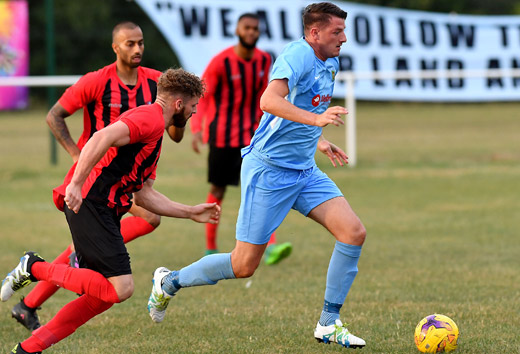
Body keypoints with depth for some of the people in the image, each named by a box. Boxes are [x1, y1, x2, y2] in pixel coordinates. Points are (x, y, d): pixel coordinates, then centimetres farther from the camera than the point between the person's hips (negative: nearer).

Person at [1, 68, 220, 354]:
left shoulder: (156, 134, 26)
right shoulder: (151, 118, -8)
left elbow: (144, 195, 27)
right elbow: (103, 137, -25)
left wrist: (192, 213, 28)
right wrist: (76, 183, -32)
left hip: (103, 210, 11)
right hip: (89, 203, -11)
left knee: (105, 294, 10)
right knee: (120, 288, -16)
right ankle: (36, 268, -5)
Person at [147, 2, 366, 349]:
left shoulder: (330, 64, 11)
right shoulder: (296, 56, -18)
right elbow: (269, 101, -37)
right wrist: (316, 119, -47)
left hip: (305, 171, 8)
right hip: (268, 170, -8)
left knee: (354, 232, -10)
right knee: (244, 265, -2)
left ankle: (329, 324, 0)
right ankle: (169, 282, 23)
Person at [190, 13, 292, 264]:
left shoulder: (264, 61, 1)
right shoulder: (221, 62, -14)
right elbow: (200, 97, -13)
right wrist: (197, 128, -25)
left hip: (251, 135, 3)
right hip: (221, 135, -3)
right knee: (218, 190, 7)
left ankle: (270, 248, -23)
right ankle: (210, 249, 25)